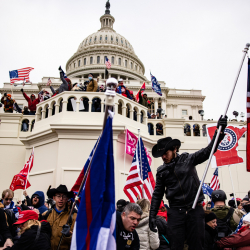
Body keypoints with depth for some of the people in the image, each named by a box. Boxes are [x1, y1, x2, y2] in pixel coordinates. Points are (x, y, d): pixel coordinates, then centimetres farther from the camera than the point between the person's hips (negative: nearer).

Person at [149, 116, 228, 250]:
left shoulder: (188, 159, 3)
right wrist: (152, 215, 6)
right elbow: (157, 195, 11)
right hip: (175, 212, 1)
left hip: (195, 210, -1)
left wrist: (220, 131, -14)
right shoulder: (161, 171, 8)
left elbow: (208, 151, -3)